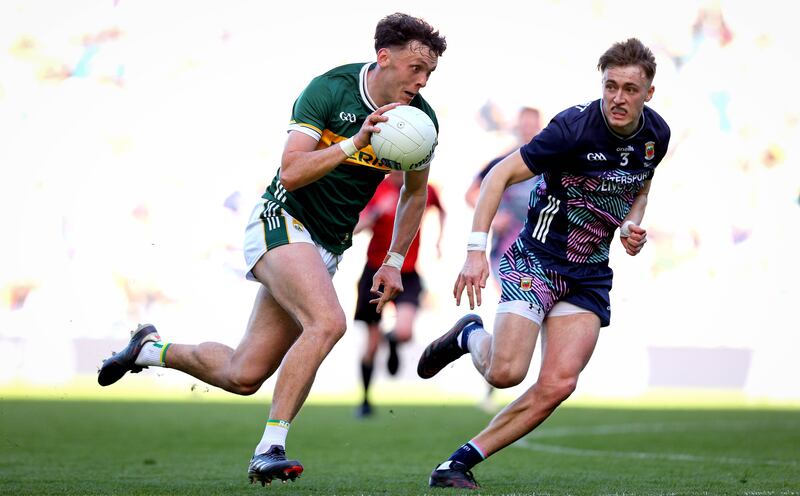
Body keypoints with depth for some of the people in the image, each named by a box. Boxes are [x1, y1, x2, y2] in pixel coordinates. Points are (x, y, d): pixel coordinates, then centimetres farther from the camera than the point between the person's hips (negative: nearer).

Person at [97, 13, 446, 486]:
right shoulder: (328, 89, -17)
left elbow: (415, 193, 14)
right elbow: (291, 173, -24)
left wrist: (394, 262, 9)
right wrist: (354, 143, -35)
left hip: (329, 247, 6)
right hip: (284, 222, -6)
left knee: (243, 376, 2)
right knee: (328, 322, -32)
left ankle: (151, 349, 29)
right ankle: (269, 449, -24)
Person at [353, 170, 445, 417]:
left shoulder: (425, 191, -3)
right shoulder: (377, 190, -11)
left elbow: (441, 210, 21)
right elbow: (356, 227, -22)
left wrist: (439, 238, 10)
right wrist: (377, 212, -38)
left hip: (407, 275, 1)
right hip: (376, 272, -1)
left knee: (404, 331, -23)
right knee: (371, 343, 4)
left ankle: (392, 342, 17)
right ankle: (366, 399, 24)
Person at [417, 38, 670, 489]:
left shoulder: (656, 134, -1)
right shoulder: (574, 127, -21)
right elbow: (501, 175, -16)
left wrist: (633, 225, -2)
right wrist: (477, 250, -23)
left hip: (591, 277, 5)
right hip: (536, 260, -5)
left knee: (558, 385, -11)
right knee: (506, 372, -19)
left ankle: (462, 462, 0)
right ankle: (469, 336, 17)